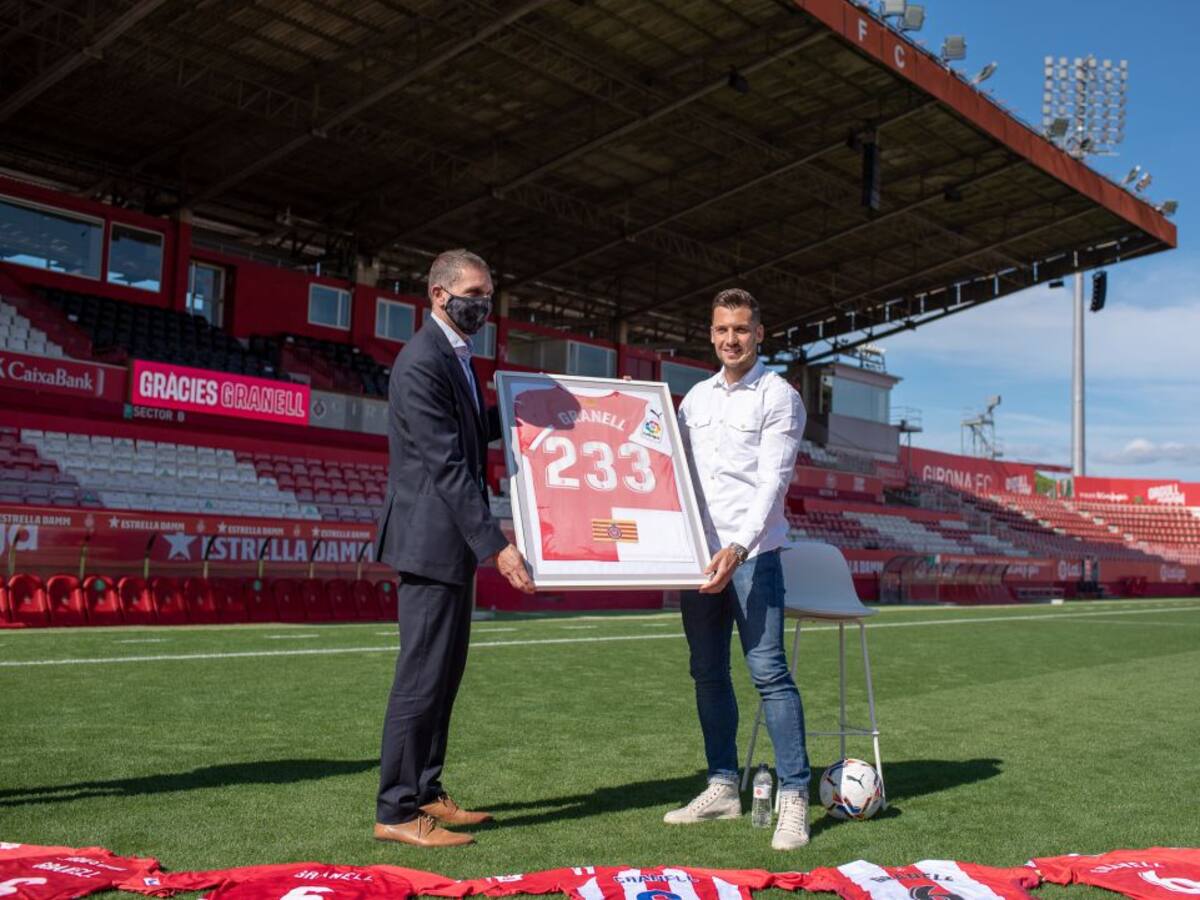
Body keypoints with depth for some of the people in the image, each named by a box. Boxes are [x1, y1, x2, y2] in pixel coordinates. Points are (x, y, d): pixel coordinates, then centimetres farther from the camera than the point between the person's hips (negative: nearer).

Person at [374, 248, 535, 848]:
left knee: (446, 671, 14)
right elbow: (447, 466, -22)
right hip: (430, 541, -10)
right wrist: (496, 545, -24)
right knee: (423, 675, -5)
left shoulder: (457, 358, 15)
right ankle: (395, 811, 5)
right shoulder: (422, 362, -17)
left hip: (453, 543, 10)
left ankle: (425, 793, 24)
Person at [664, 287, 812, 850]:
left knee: (768, 669, -9)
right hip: (698, 551, 6)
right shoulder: (696, 397, 16)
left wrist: (738, 547, -22)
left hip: (752, 552, -6)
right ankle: (723, 788, 19)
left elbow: (773, 480, -11)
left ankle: (794, 797, -3)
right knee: (708, 672, 9)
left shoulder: (778, 396, -2)